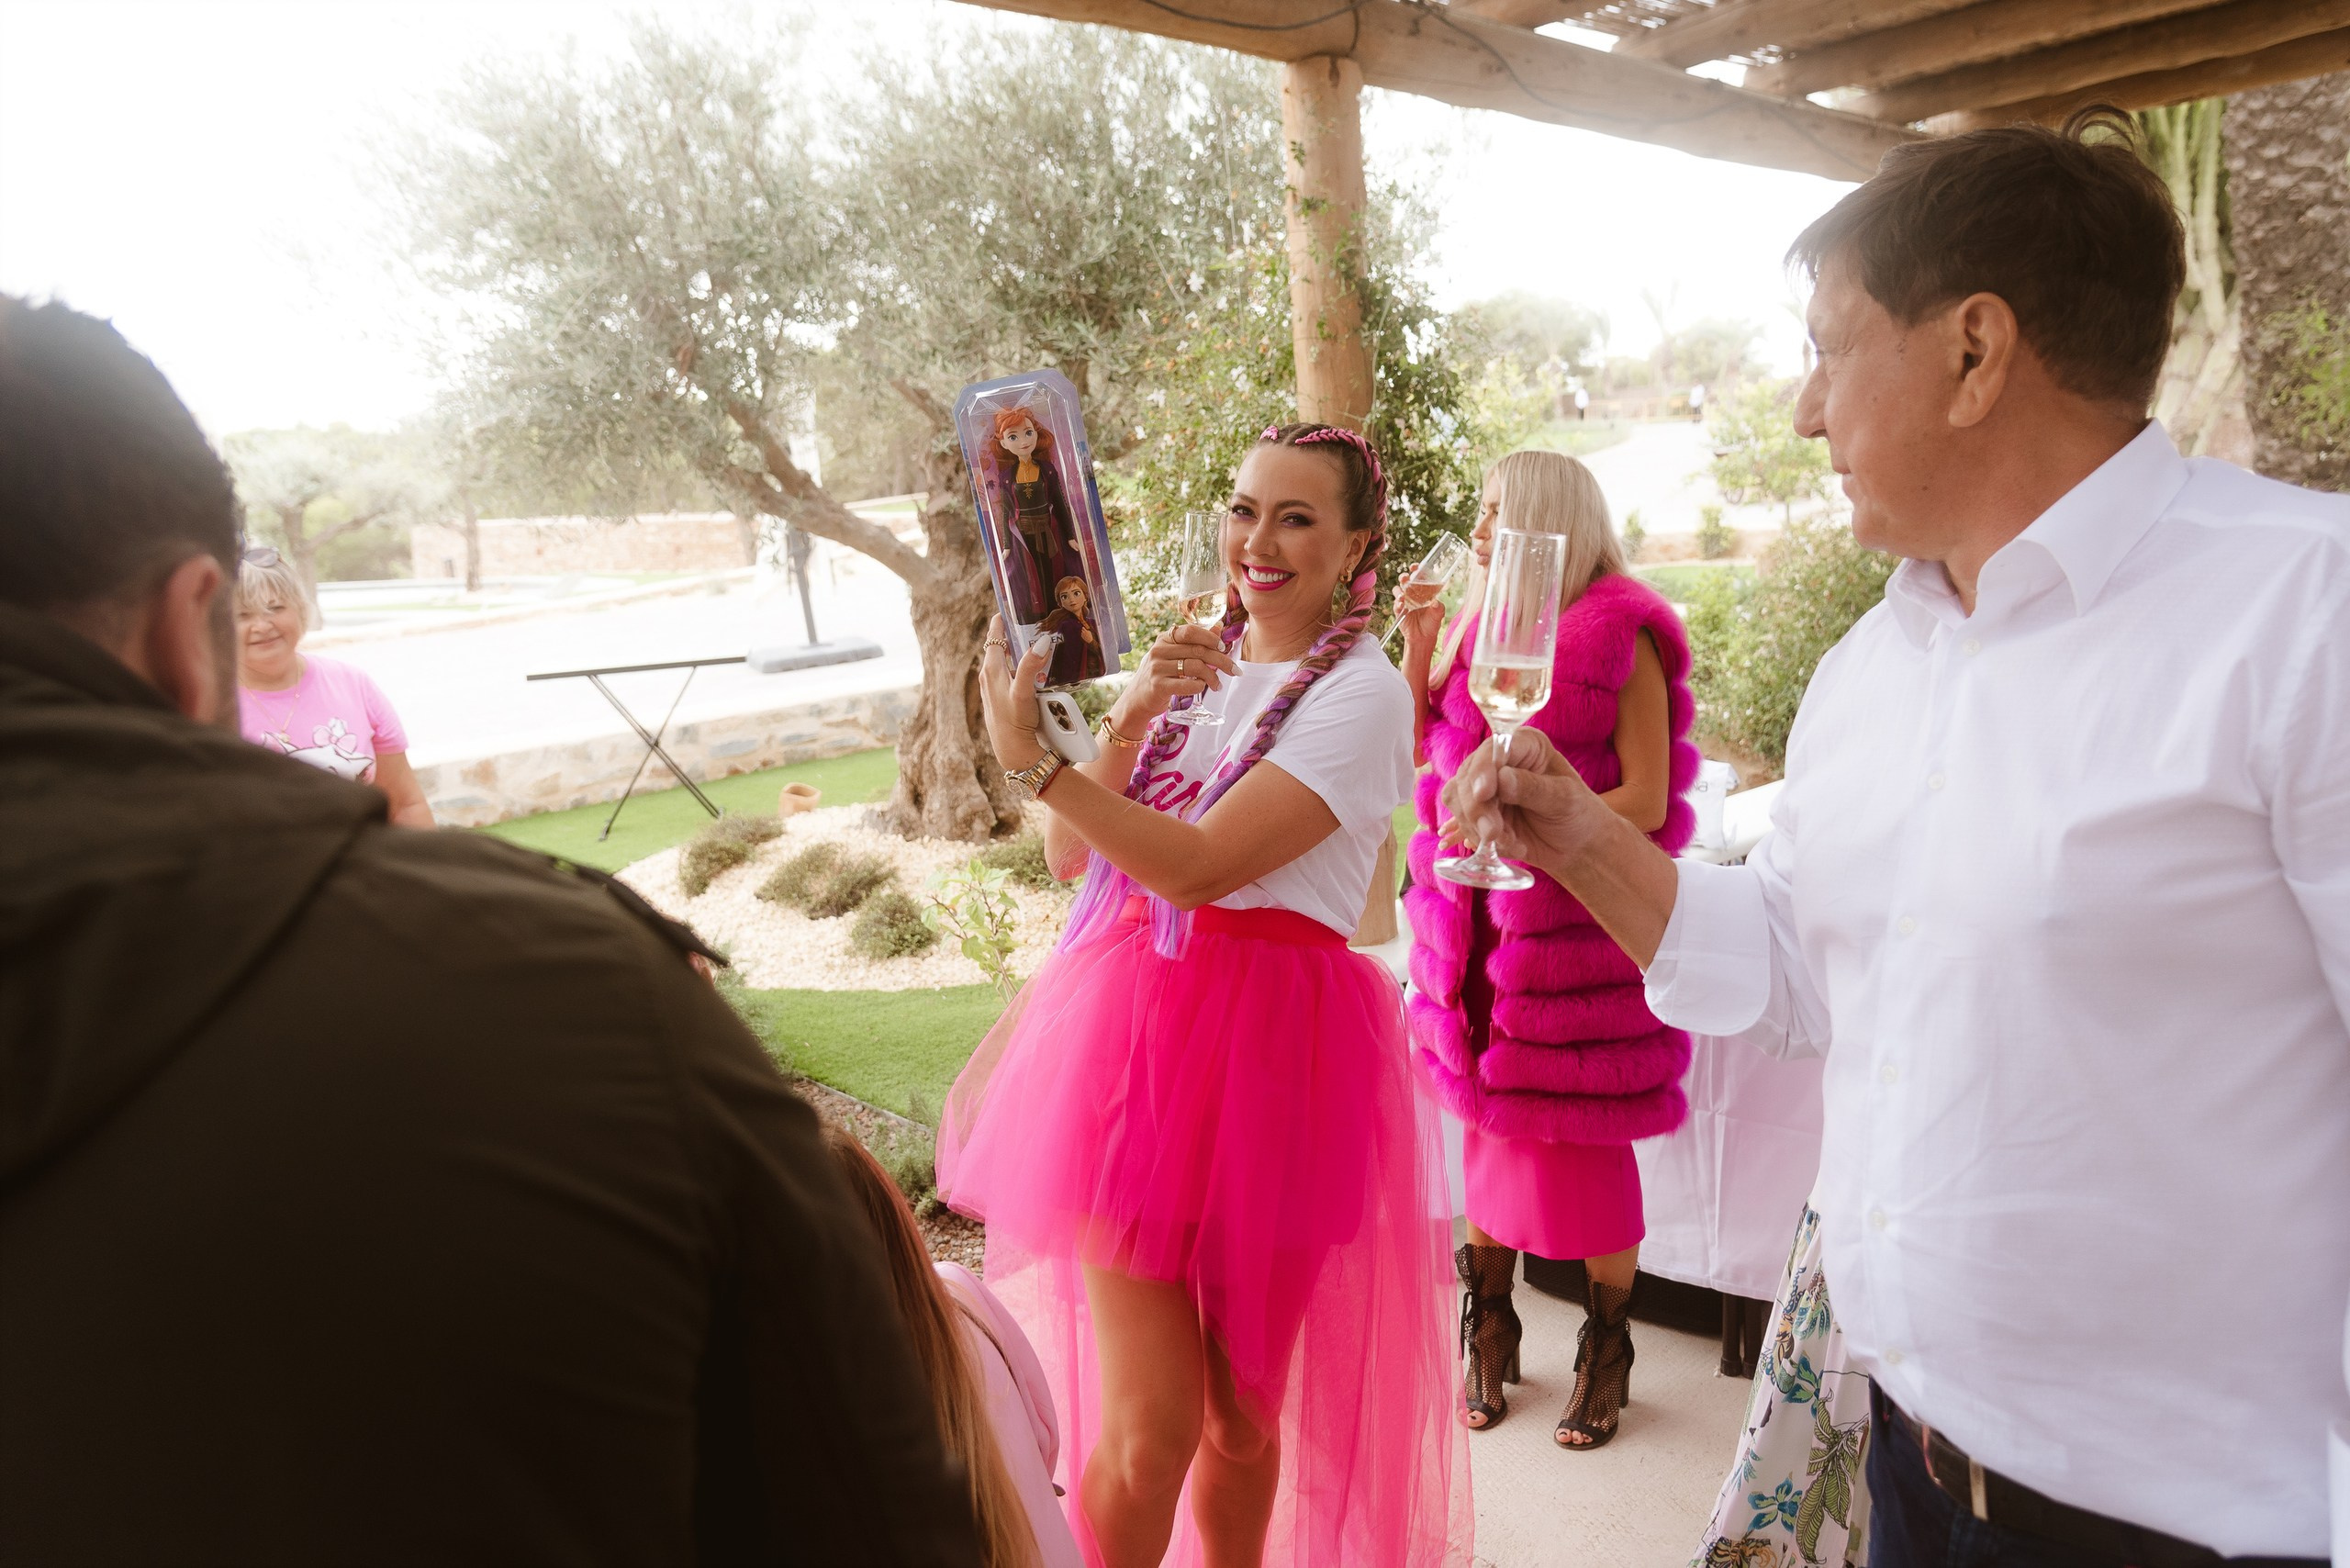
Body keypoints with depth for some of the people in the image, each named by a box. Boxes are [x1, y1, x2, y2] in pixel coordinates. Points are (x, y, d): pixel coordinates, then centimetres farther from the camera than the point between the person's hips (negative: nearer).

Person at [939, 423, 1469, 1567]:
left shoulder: (1363, 692, -6)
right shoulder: (1191, 665, 12)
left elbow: (1198, 865, -17)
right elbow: (1073, 855, 5)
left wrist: (1030, 757, -19)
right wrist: (1130, 720, -9)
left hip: (1273, 1051, -3)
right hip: (1134, 1026, 3)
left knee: (1242, 1410, 11)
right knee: (1152, 1421, -1)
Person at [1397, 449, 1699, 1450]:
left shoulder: (1621, 635, -6)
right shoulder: (1477, 628, 12)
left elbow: (1647, 798, -10)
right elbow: (1421, 755, 17)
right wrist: (1420, 651, 5)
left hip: (1577, 915, -5)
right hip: (1476, 917, 5)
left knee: (1581, 1138, 2)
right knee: (1488, 1123, 12)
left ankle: (1607, 1352, 21)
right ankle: (1489, 1334, 27)